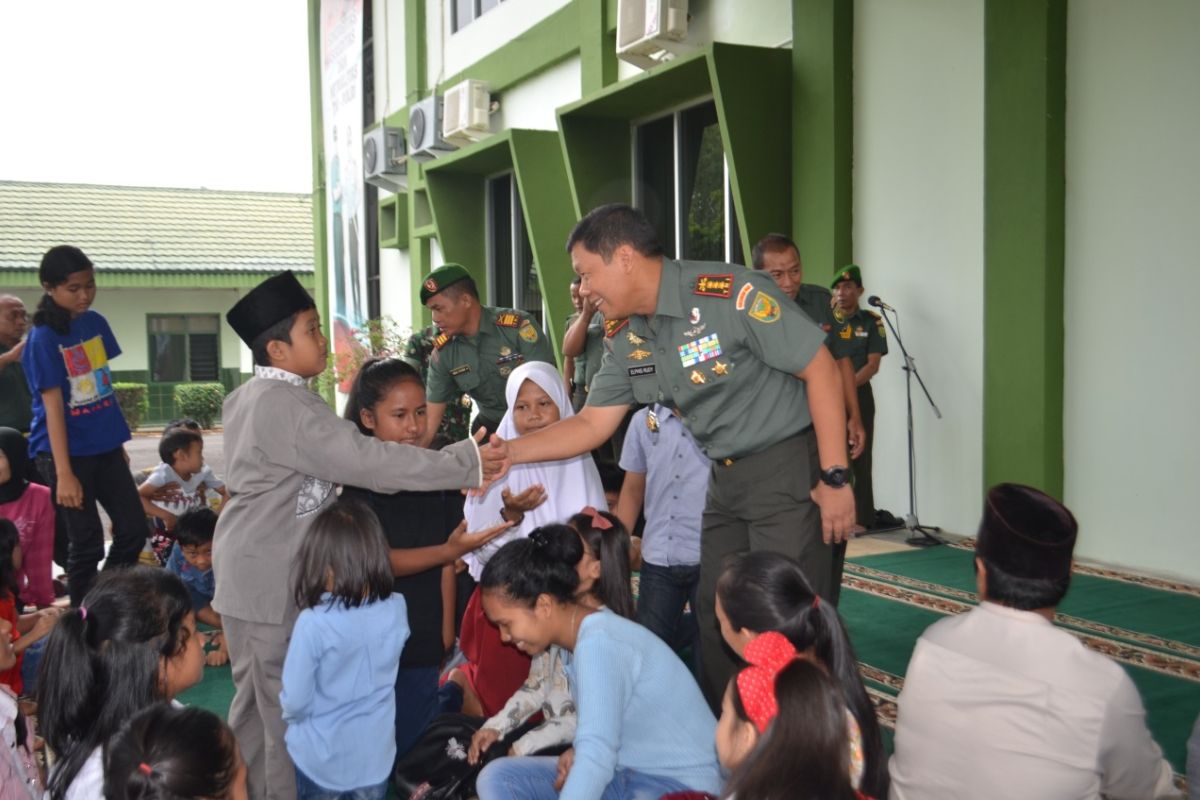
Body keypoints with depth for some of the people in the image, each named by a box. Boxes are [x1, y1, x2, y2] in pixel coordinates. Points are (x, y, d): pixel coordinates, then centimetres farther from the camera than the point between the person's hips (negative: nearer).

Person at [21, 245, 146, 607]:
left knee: (134, 530, 8)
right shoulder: (43, 338, -15)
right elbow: (53, 407, -17)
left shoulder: (96, 323, 4)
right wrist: (64, 473, -19)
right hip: (67, 452, -6)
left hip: (104, 448, 6)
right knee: (87, 544, 2)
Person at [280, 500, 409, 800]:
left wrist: (291, 715, 4)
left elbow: (295, 700, -17)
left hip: (320, 760, -3)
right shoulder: (397, 609, -13)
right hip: (376, 758, 3)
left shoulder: (313, 622, -26)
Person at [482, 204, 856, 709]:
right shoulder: (631, 341, 6)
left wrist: (835, 477, -18)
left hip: (787, 464, -8)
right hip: (724, 478, 8)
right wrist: (509, 452, -1)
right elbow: (592, 425, 10)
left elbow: (820, 369, -18)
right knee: (715, 617, 12)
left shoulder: (732, 294, -19)